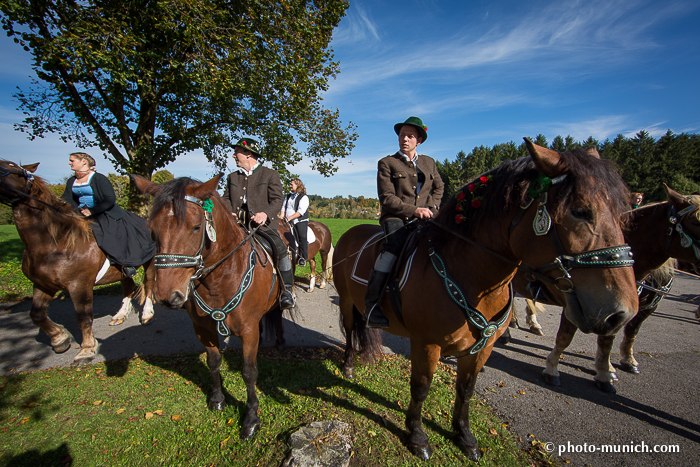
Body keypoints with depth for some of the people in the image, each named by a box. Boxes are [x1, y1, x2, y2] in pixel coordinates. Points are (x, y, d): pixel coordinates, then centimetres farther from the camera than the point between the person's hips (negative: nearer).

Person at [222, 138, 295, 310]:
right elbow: (227, 199, 19)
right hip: (238, 226, 5)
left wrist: (265, 213, -21)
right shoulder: (232, 177, 22)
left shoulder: (270, 174, 7)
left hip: (263, 225, -5)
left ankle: (287, 291, -15)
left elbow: (277, 200, -1)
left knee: (281, 249, -26)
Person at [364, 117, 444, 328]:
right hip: (395, 218, -4)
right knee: (395, 244, -35)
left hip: (422, 219, 5)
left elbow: (439, 187, 30)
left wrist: (431, 208, 10)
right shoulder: (387, 163, 6)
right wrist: (414, 210, -14)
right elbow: (387, 199, -3)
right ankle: (371, 305, -31)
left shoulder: (429, 163, 20)